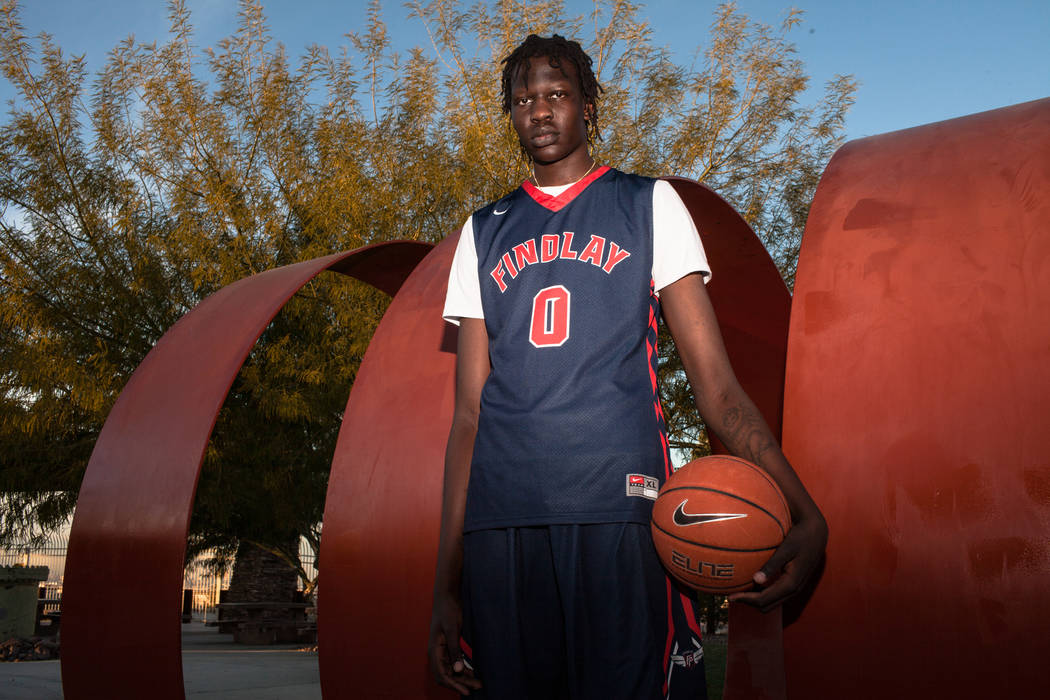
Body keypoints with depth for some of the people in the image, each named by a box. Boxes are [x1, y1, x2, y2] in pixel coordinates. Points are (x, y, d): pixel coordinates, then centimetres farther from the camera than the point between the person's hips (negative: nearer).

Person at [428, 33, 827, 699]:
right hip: (501, 522, 3)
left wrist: (804, 511, -14)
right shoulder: (485, 233, 17)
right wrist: (447, 582, 5)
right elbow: (470, 412, 12)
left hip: (620, 512, -2)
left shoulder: (649, 204, 10)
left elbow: (716, 385, 2)